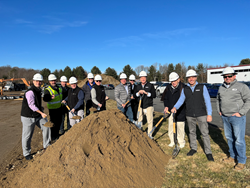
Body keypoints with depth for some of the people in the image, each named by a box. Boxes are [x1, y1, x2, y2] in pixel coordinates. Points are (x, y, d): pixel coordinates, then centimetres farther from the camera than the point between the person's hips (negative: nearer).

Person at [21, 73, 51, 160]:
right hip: (28, 117, -8)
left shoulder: (38, 90, 9)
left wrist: (40, 107, 13)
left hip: (37, 115, 8)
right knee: (27, 135, 3)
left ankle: (46, 145, 14)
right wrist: (41, 113, -28)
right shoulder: (30, 92, -20)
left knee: (46, 126, 0)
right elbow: (31, 105, -26)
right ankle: (26, 153, 19)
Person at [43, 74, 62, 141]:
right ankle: (53, 136, 15)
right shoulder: (47, 90, -16)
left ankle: (57, 134, 33)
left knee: (59, 121, 16)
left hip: (59, 108, 7)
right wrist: (51, 98, -45)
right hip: (52, 109, -7)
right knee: (53, 123, -1)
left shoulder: (59, 88, 7)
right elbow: (45, 99, -29)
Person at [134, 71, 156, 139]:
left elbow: (154, 95, -8)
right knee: (139, 120, 11)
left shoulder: (150, 85, 0)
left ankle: (149, 135, 14)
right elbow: (134, 95, 4)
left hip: (148, 106, -3)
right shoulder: (138, 86, 10)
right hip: (140, 106, 3)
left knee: (150, 121, 1)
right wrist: (138, 93, -16)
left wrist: (147, 93, -22)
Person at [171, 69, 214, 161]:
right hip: (190, 115, 3)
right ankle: (193, 148, 31)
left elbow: (207, 101, -4)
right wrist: (175, 107, -17)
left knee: (205, 133, 0)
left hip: (201, 115, -3)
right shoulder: (185, 89, 5)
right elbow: (181, 100, 2)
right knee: (192, 132, 14)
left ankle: (208, 152, 13)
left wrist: (209, 114, -9)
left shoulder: (202, 87, -2)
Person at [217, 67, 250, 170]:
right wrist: (219, 111, 12)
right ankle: (233, 156, 30)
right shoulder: (221, 88, 11)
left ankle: (241, 161, 13)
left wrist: (241, 113, -14)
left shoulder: (242, 86, -6)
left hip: (237, 117, -6)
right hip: (225, 117, 6)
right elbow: (218, 100, 23)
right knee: (229, 138, 14)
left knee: (239, 140, -1)